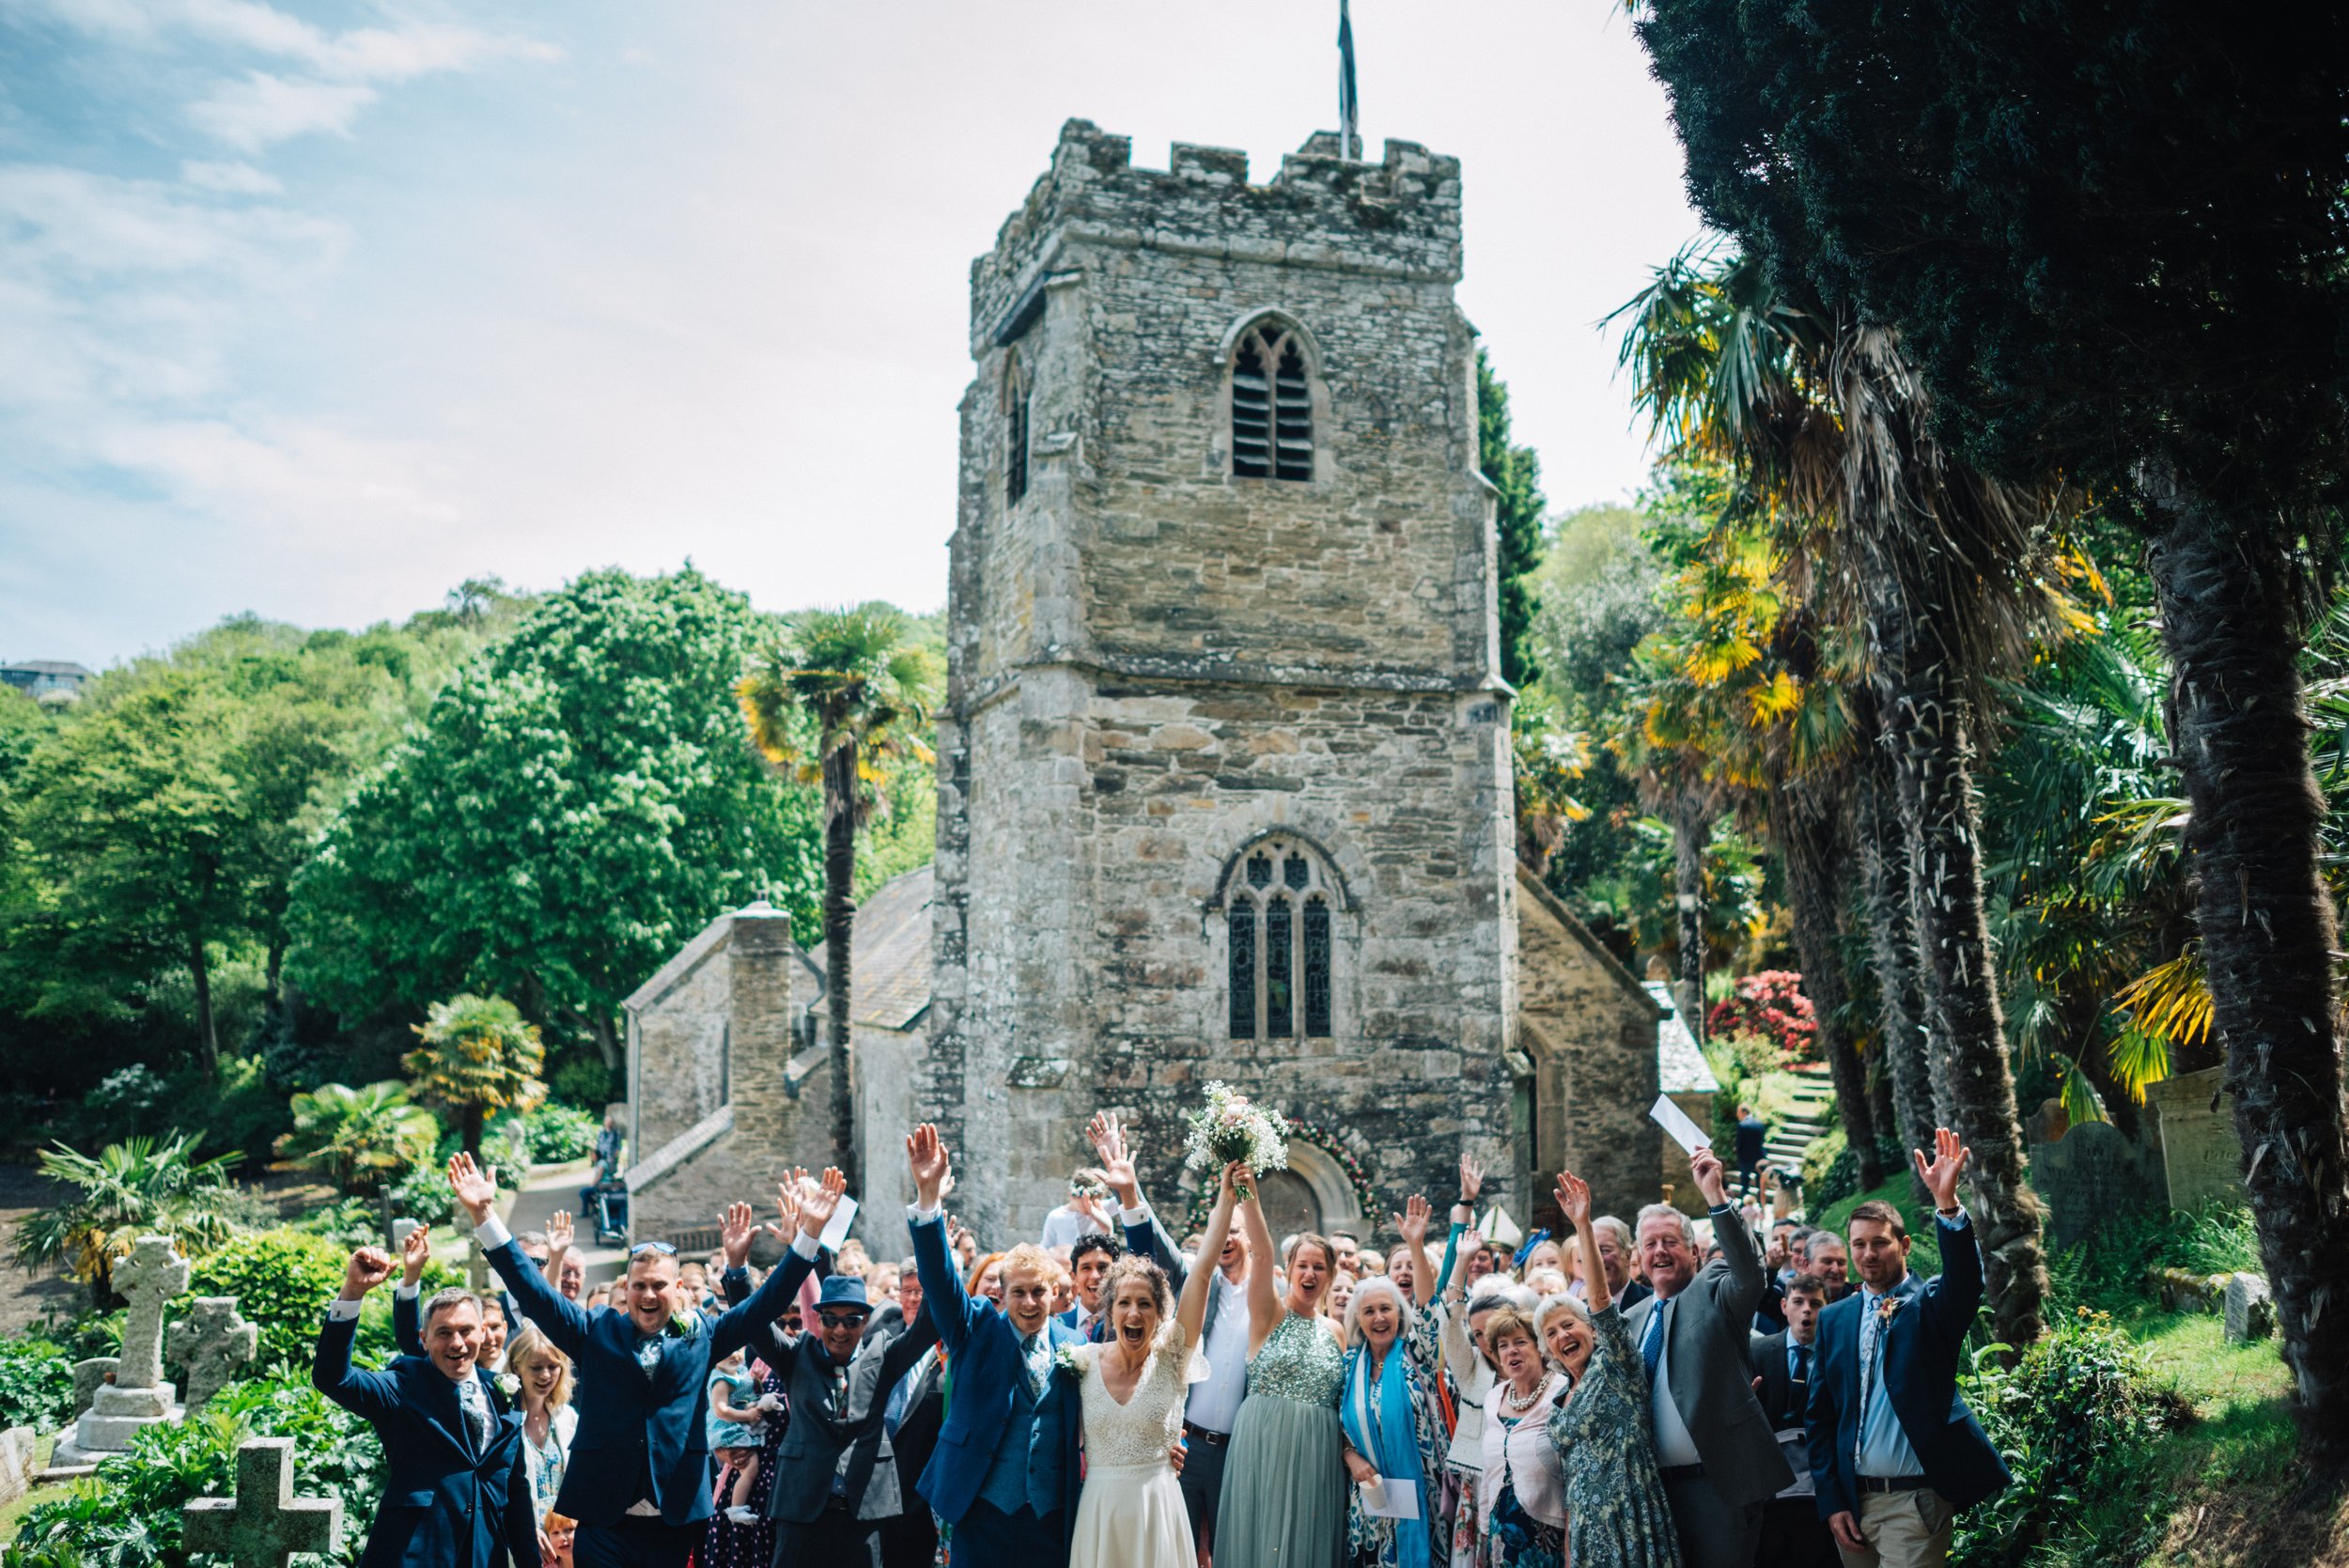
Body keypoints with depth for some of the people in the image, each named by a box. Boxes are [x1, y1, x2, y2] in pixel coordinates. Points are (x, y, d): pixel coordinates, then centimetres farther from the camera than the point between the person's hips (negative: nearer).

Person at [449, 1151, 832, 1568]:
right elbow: (533, 1290, 0)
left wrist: (809, 1231, -7)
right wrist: (485, 1216, -10)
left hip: (675, 1519, 1)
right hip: (604, 1518, -1)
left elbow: (768, 1302, 3)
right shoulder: (596, 1332, 7)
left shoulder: (700, 1337, 8)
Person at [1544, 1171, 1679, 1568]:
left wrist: (1583, 1225, -24)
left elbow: (1600, 1299, -15)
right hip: (1588, 1531, 7)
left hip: (1629, 1525, -7)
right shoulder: (1561, 1405, 18)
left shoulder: (1615, 1368, -1)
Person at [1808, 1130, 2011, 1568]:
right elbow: (1820, 1416, 10)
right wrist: (1831, 1501, 2)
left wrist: (1947, 1201, -38)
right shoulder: (1834, 1319, 8)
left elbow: (1966, 1281, -24)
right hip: (1852, 1499, 4)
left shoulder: (1931, 1306, -1)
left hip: (1915, 1501, -4)